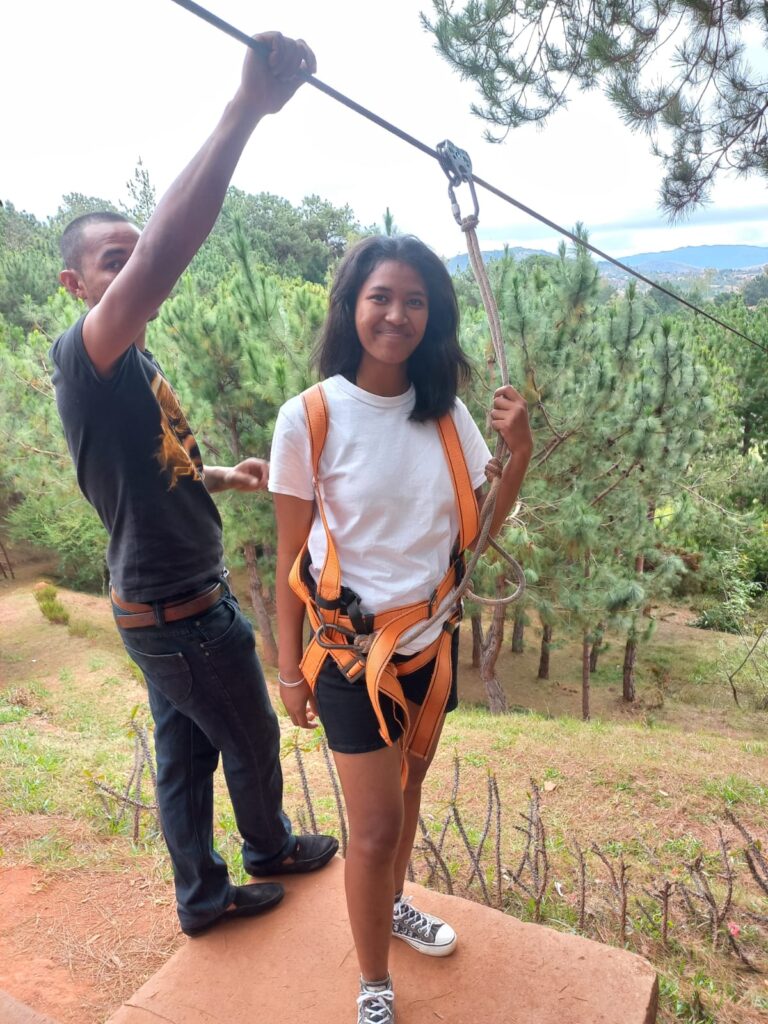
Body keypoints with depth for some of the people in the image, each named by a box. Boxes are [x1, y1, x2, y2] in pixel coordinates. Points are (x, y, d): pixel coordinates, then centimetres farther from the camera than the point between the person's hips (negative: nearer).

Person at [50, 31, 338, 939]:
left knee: (184, 752, 20)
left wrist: (222, 476, 11)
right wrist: (247, 108, -47)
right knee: (253, 740, 15)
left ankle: (202, 896, 40)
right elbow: (164, 254, -42)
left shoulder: (132, 368, 8)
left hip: (161, 606, 9)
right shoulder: (86, 357, -22)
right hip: (181, 613, -9)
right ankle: (269, 848, 44)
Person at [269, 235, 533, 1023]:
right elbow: (291, 557, -9)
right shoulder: (310, 417, -16)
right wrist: (290, 668, -4)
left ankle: (391, 904, 52)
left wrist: (519, 451, -11)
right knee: (375, 828, 4)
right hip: (354, 649, -4)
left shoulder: (446, 413, -3)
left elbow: (477, 528, 3)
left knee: (408, 788, 23)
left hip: (431, 639, 5)